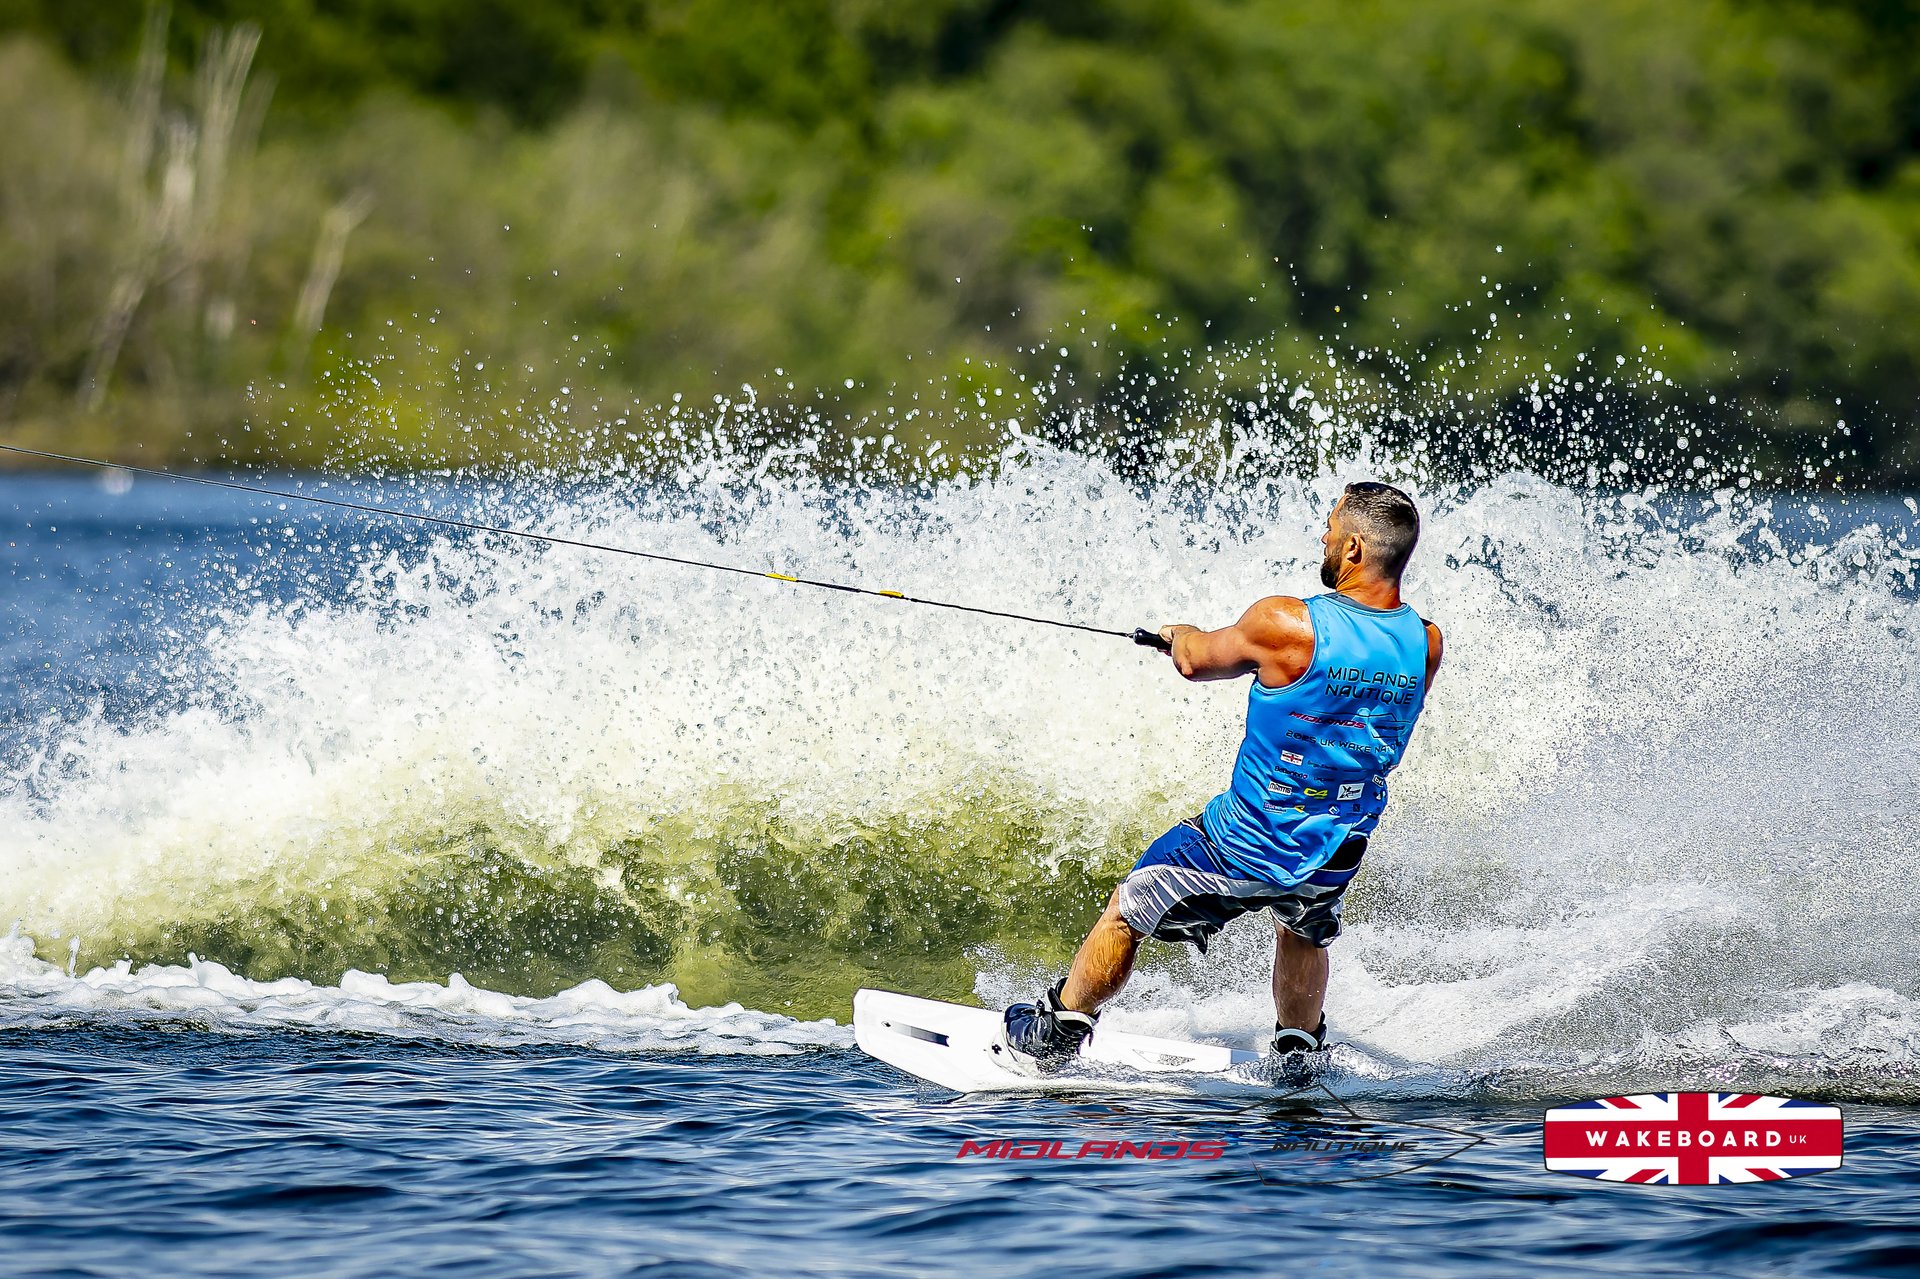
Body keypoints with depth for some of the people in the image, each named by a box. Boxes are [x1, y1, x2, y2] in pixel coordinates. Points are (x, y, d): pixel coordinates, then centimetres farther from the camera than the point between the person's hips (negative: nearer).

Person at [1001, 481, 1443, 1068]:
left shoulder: (1286, 624, -23)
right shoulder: (1425, 646, -11)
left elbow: (1195, 661, -4)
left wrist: (1180, 636, 20)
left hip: (1246, 847, -4)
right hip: (1337, 860, 4)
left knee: (1126, 912, 21)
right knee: (1305, 931, 39)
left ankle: (1055, 1034, 35)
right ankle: (1297, 1054, 51)